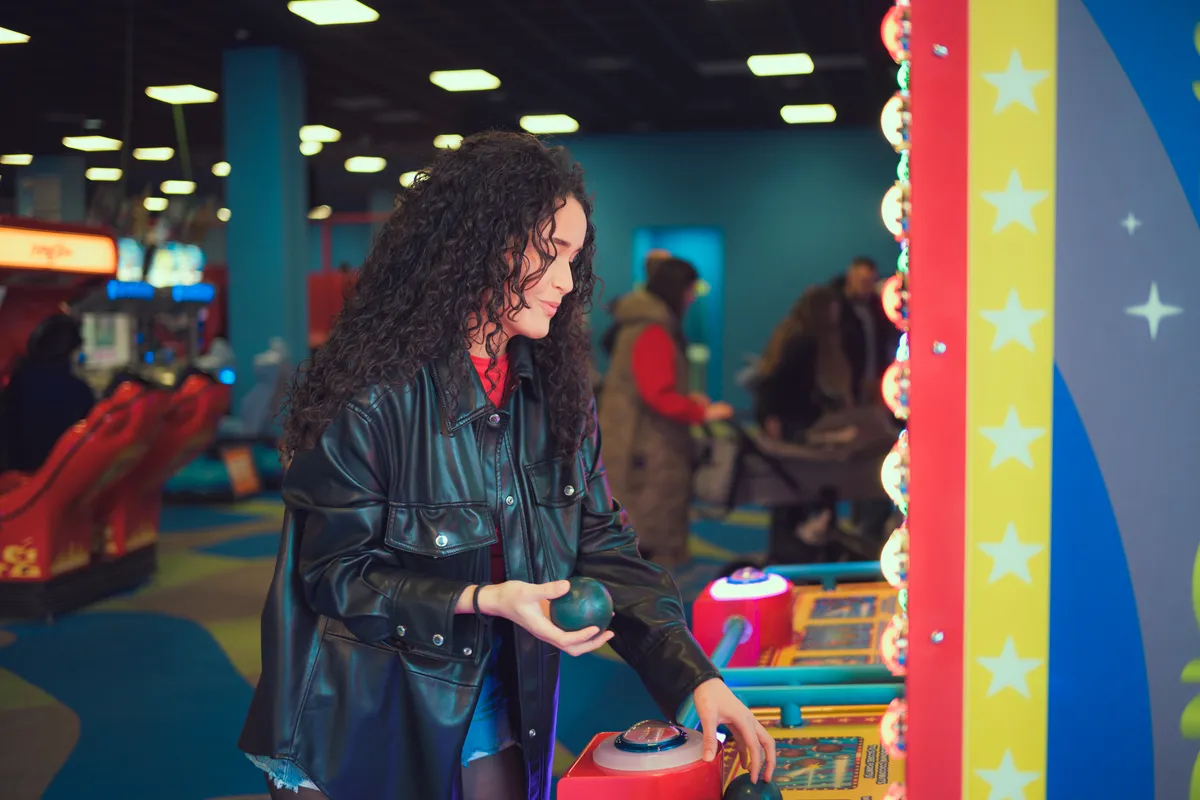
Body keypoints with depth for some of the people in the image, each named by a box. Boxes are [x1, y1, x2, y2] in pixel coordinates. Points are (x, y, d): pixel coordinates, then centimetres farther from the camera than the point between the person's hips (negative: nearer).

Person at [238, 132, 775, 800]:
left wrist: (695, 675, -14)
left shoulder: (557, 393, -1)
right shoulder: (376, 389, -19)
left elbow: (604, 546, -3)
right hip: (363, 721, -5)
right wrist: (479, 601, -27)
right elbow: (334, 573, -15)